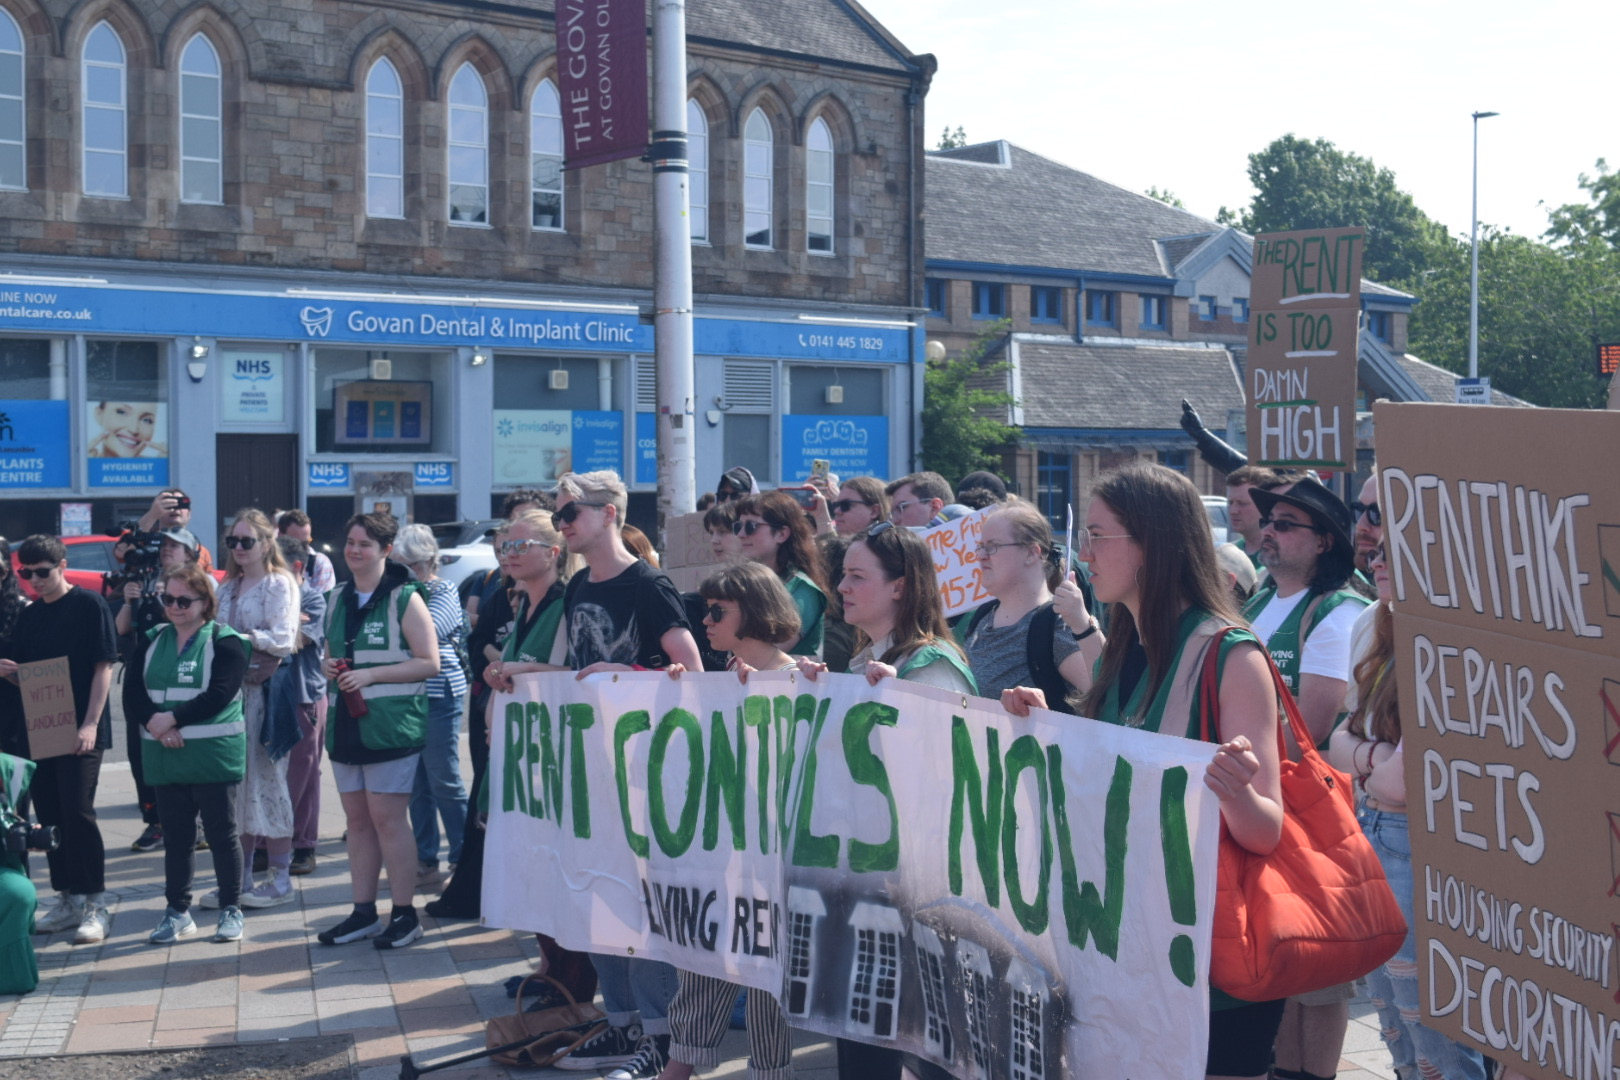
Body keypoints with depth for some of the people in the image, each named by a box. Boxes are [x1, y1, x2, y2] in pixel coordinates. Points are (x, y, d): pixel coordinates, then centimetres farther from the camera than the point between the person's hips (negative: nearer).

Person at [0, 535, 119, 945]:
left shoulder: (89, 605, -6)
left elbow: (104, 667, -10)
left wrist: (90, 724, -17)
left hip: (81, 730, -6)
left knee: (78, 812, -8)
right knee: (49, 815, 8)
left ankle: (93, 904, 0)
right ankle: (67, 898, 18)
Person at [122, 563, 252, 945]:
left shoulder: (225, 642, -4)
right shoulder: (151, 641, 12)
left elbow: (218, 696, -15)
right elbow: (131, 692, 2)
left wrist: (172, 718, -19)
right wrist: (153, 723, -15)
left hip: (213, 753, -5)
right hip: (166, 756, 5)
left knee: (221, 833, 1)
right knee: (176, 834, 11)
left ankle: (231, 910, 11)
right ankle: (177, 911, 20)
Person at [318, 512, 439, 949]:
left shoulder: (405, 598, -6)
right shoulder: (338, 598, 13)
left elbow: (429, 663, -11)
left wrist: (371, 674, -18)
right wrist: (329, 668, 1)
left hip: (390, 724, -6)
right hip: (346, 723, 7)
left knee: (387, 818, -5)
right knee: (357, 819, 10)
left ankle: (405, 915, 5)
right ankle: (363, 913, 19)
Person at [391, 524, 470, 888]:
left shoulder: (444, 593, -7)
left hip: (438, 697, -7)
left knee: (445, 782, 0)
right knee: (416, 783, 9)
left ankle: (464, 858, 11)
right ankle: (425, 859, 17)